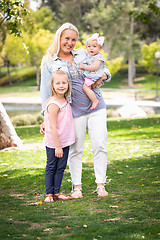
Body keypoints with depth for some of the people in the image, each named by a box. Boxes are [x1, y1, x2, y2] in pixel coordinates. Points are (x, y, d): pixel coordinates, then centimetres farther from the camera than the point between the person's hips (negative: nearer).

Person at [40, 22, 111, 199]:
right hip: (73, 112, -2)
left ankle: (100, 185, 7)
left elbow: (103, 68, 20)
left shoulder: (83, 54, 11)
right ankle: (77, 186, 16)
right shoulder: (49, 62, 4)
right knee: (75, 150, 3)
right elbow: (46, 91, 4)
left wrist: (102, 77, -5)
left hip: (96, 107, 2)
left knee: (100, 146, -3)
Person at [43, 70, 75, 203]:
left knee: (61, 167, 12)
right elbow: (52, 128, -22)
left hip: (65, 142, 7)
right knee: (51, 167, 4)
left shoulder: (65, 100, 3)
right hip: (53, 143, -7)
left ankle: (57, 192, 21)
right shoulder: (53, 104, -22)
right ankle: (49, 194, 14)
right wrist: (57, 146, -21)